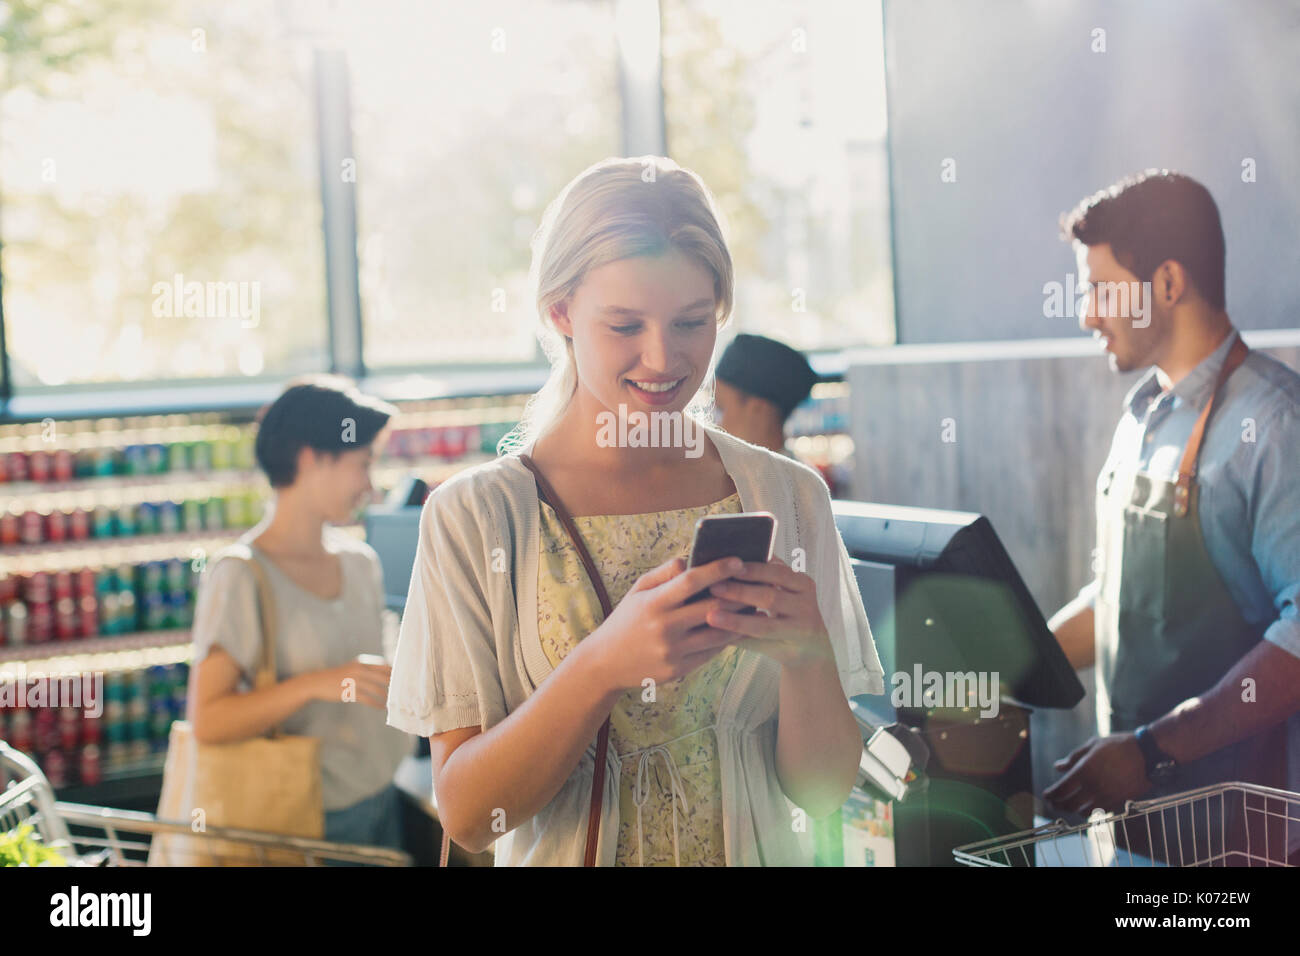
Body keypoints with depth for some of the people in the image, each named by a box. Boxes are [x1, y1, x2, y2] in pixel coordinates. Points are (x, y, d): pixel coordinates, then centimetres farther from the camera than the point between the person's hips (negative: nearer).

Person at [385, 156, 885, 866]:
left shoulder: (786, 498, 1)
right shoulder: (473, 514, -4)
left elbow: (821, 793, 1)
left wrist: (808, 654, -17)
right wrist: (604, 663, -21)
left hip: (758, 852, 0)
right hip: (560, 854, 0)